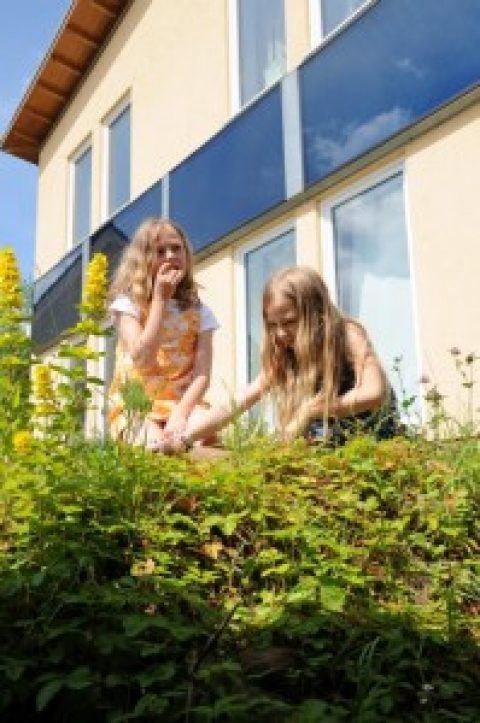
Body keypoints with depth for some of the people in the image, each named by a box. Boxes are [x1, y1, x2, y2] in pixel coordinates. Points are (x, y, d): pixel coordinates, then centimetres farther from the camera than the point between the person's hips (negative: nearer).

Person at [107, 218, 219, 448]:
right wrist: (161, 299, -13)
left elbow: (202, 374, -1)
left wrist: (181, 411, -21)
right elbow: (141, 359, -15)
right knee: (158, 445, -34)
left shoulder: (198, 312, 9)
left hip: (182, 403, 2)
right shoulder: (128, 303, 1)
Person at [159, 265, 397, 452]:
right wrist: (184, 440, -24)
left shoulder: (347, 334, -18)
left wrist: (312, 409, -30)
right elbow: (236, 405, -13)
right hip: (329, 440, 4)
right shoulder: (282, 359, -6)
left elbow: (375, 393, -32)